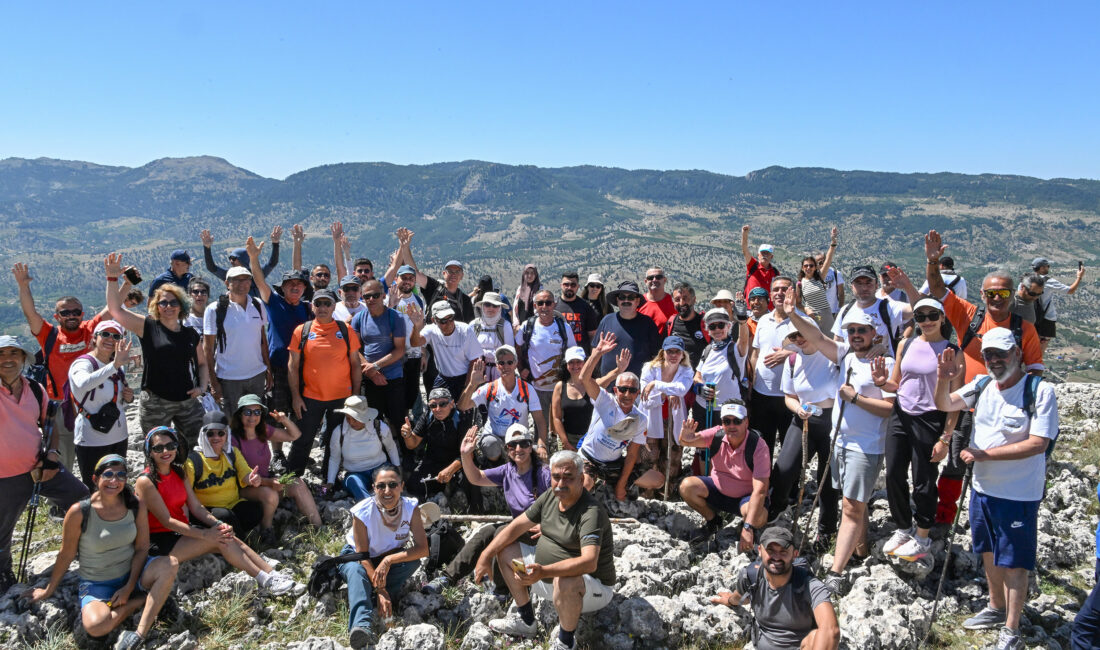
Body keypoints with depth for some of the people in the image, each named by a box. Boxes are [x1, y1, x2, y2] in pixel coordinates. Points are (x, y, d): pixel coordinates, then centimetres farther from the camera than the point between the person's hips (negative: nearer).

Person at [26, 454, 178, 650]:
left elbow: (142, 548, -4)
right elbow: (66, 555, -2)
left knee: (171, 564, -29)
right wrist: (49, 590, 9)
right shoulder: (79, 512, -15)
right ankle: (143, 599, -5)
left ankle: (140, 633, -27)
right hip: (96, 583, -2)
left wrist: (129, 587, -13)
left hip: (131, 573, 2)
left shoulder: (136, 506, -8)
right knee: (96, 626, -33)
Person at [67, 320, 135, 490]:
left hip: (119, 438, 7)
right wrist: (114, 365, -48)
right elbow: (83, 384, -37)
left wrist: (128, 398, 1)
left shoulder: (120, 367, 9)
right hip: (91, 442, -6)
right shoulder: (82, 363, -12)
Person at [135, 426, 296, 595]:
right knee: (220, 540, -23)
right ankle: (265, 581, -21)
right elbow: (166, 521, -19)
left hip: (181, 532, 7)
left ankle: (273, 575, -22)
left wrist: (218, 524, -12)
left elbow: (196, 507, 6)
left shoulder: (178, 472, 8)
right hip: (159, 542, -7)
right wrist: (205, 534, -24)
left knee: (229, 538, -16)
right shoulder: (146, 481, -15)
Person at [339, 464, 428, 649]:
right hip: (356, 557, -2)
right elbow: (362, 555, -23)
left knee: (413, 561, -29)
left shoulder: (411, 507, -22)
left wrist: (388, 561, -38)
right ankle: (362, 625, -52)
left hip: (390, 559, 2)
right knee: (355, 570, -37)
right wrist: (380, 590, -31)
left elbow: (423, 549, -26)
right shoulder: (362, 512, -27)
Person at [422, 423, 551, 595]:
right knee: (483, 533, -13)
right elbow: (476, 478, 2)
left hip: (539, 530, -7)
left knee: (503, 532, -28)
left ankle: (502, 586, -15)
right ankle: (447, 577, -11)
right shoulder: (508, 471, 5)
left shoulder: (544, 472, -15)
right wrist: (466, 455, -13)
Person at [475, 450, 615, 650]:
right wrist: (486, 555, -4)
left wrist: (543, 572, -50)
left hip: (593, 588, -8)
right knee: (505, 551, 6)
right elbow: (517, 526, 5)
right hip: (549, 575, 8)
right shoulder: (550, 496, -2)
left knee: (564, 582, -40)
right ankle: (525, 621, 14)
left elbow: (589, 562, -40)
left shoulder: (591, 512, -26)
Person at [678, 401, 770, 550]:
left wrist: (748, 528, -41)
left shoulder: (759, 447, -26)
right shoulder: (718, 434, -15)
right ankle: (712, 521, 7)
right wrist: (686, 438, -52)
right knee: (686, 486, -20)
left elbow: (760, 490, -32)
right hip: (718, 490, 4)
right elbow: (687, 441, -23)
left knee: (759, 517, -36)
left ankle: (745, 526, 4)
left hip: (746, 496, -4)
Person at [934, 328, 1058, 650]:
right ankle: (996, 608, 40)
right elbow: (943, 405, 1)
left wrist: (984, 454, -22)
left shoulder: (1040, 390, -17)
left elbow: (1038, 443, -22)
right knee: (988, 552, 21)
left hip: (1018, 494, -6)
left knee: (1013, 563, 3)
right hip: (982, 486, 6)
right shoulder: (982, 385, 1)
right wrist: (943, 380, -19)